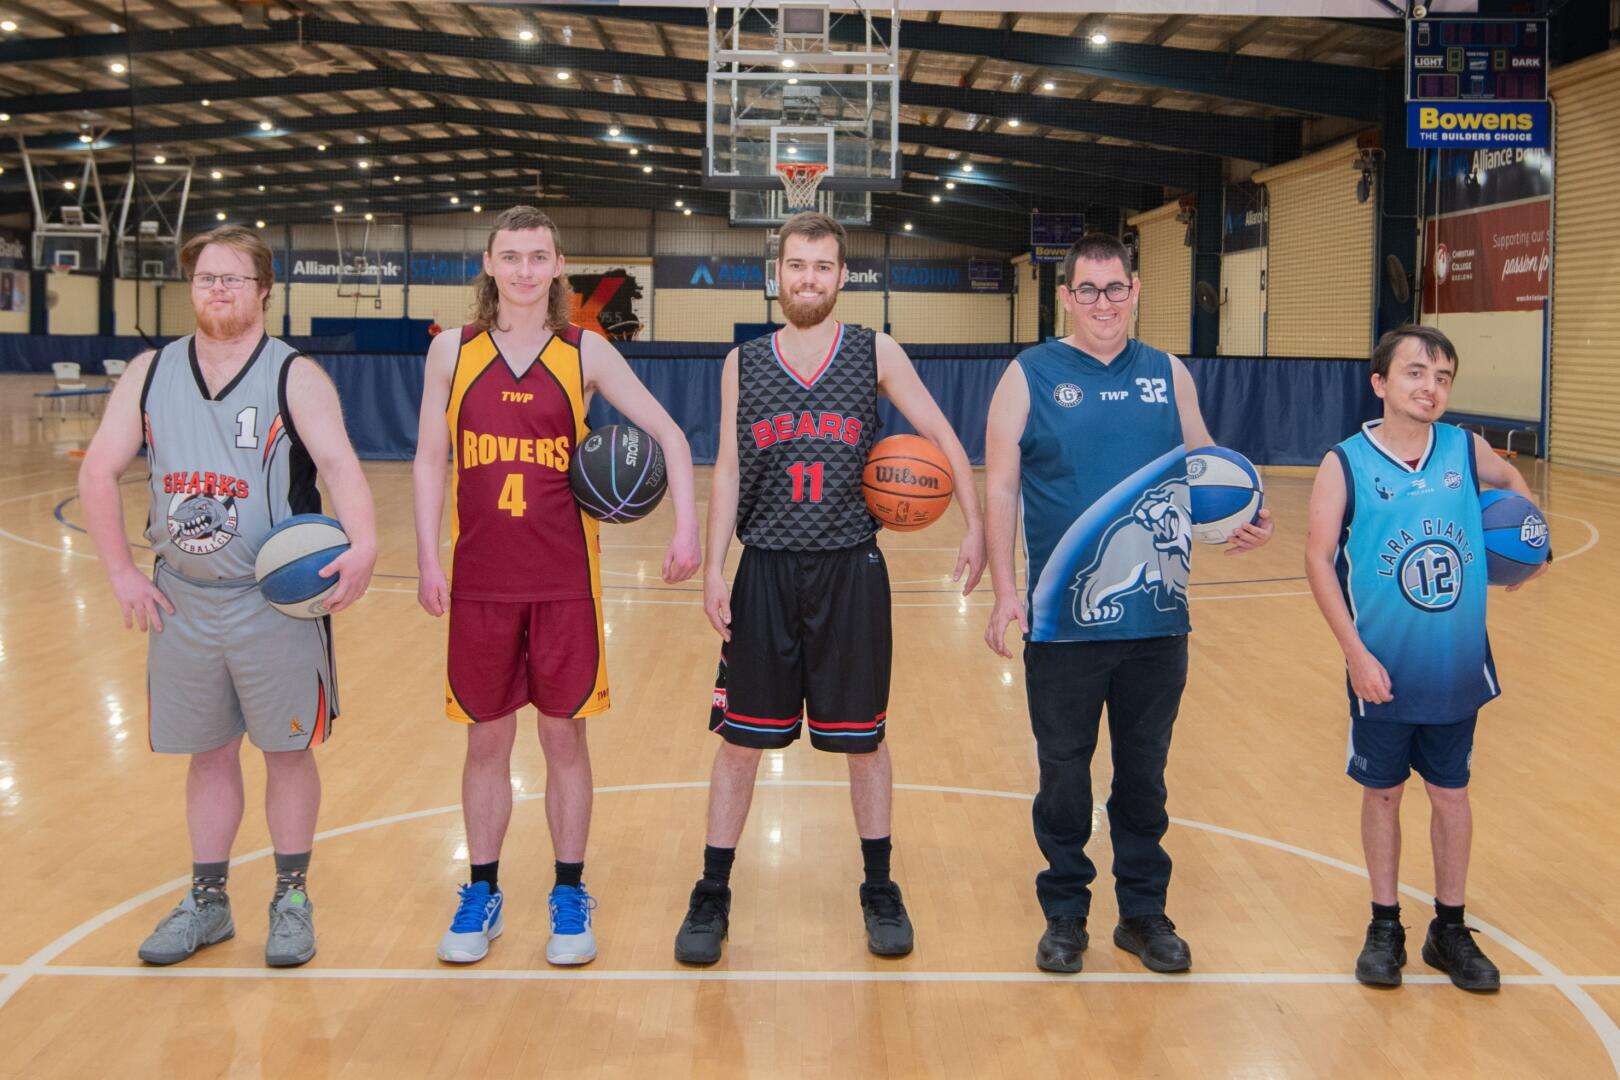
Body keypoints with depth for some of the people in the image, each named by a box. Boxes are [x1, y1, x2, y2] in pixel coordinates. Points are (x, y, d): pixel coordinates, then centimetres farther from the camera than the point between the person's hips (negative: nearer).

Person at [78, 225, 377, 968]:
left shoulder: (296, 376, -6)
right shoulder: (149, 374, 5)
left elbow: (339, 464, -20)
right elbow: (98, 472, 6)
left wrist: (363, 546, -37)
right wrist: (122, 573, -2)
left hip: (278, 601, -3)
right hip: (182, 602, 3)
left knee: (288, 752, 5)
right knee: (209, 755, 13)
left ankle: (292, 900, 21)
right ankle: (207, 903, 27)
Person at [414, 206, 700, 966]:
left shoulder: (586, 354, 0)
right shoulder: (453, 351, 3)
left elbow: (668, 433, 1)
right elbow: (430, 459, 5)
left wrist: (686, 525, -11)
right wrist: (427, 559, -3)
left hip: (565, 580, -1)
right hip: (479, 580, 1)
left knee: (564, 734, 6)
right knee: (486, 739, 9)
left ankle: (570, 895, 20)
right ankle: (483, 893, 24)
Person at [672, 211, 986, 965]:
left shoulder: (875, 353, 2)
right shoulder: (743, 364, 5)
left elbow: (941, 437, 4)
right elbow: (727, 472, 5)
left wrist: (974, 526, -2)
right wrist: (714, 570, -2)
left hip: (850, 570, -1)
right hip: (766, 570, 1)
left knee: (862, 737, 9)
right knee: (740, 736, 4)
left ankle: (879, 890, 25)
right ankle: (712, 899, 17)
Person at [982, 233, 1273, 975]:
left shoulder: (1168, 375, 8)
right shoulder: (1030, 376, -1)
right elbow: (1000, 488, -4)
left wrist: (1247, 520, -7)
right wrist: (1006, 591, -13)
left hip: (1158, 621, 3)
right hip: (1064, 624, -3)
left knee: (1144, 773, 13)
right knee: (1064, 775, 9)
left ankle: (1143, 913, 27)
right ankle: (1064, 914, 24)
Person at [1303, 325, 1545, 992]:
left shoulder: (1466, 450, -1)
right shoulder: (1346, 463, -11)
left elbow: (1509, 480, 22)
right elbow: (1319, 558, -12)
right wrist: (1356, 652, -17)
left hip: (1457, 671, 3)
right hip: (1383, 675, -2)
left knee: (1451, 792, 13)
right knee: (1382, 793, 11)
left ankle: (1450, 930, 28)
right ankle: (1385, 927, 27)